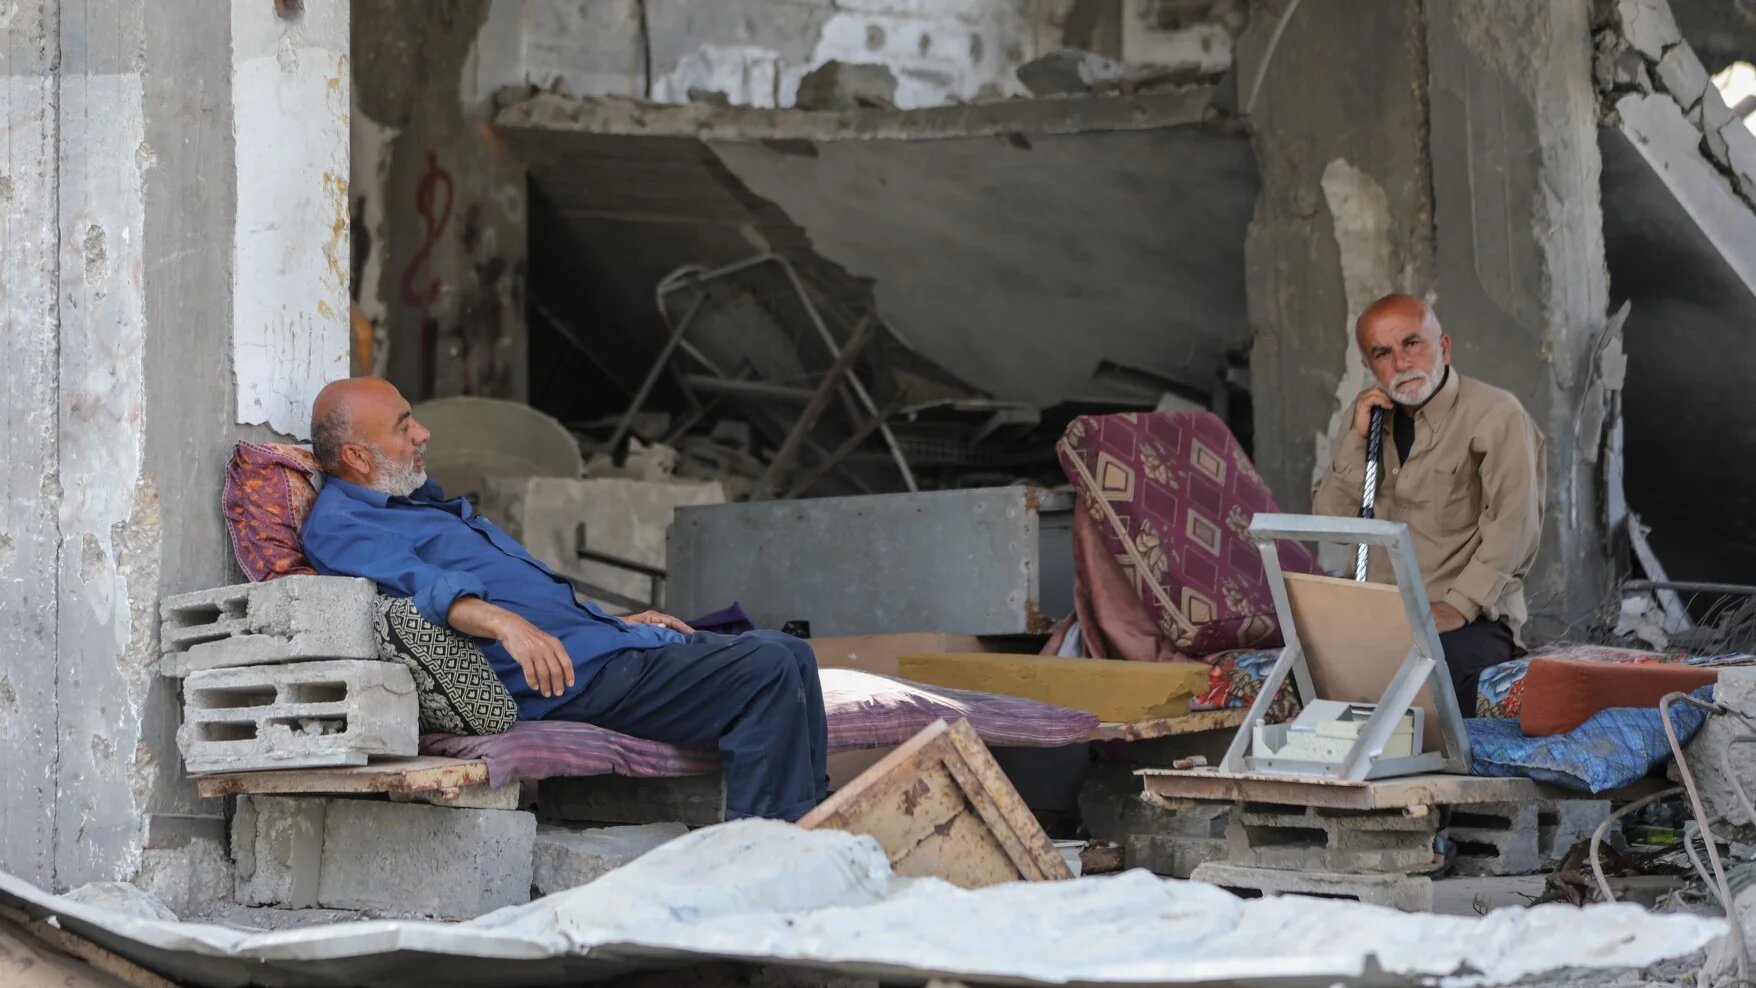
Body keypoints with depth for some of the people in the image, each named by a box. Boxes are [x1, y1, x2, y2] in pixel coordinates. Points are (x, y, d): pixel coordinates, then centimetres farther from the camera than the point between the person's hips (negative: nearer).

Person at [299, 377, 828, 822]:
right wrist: (504, 622, -43)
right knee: (766, 670, -21)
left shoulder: (420, 498, 25)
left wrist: (616, 620, 26)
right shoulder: (338, 527, -7)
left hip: (605, 639, 11)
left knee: (790, 653, 6)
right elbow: (423, 584, -27)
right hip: (573, 672, -11)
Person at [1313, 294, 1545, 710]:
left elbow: (1514, 527, -14)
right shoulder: (1369, 418, 15)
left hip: (1470, 617, -4)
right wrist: (1357, 439, -3)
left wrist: (1459, 605, -24)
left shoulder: (1495, 415, -4)